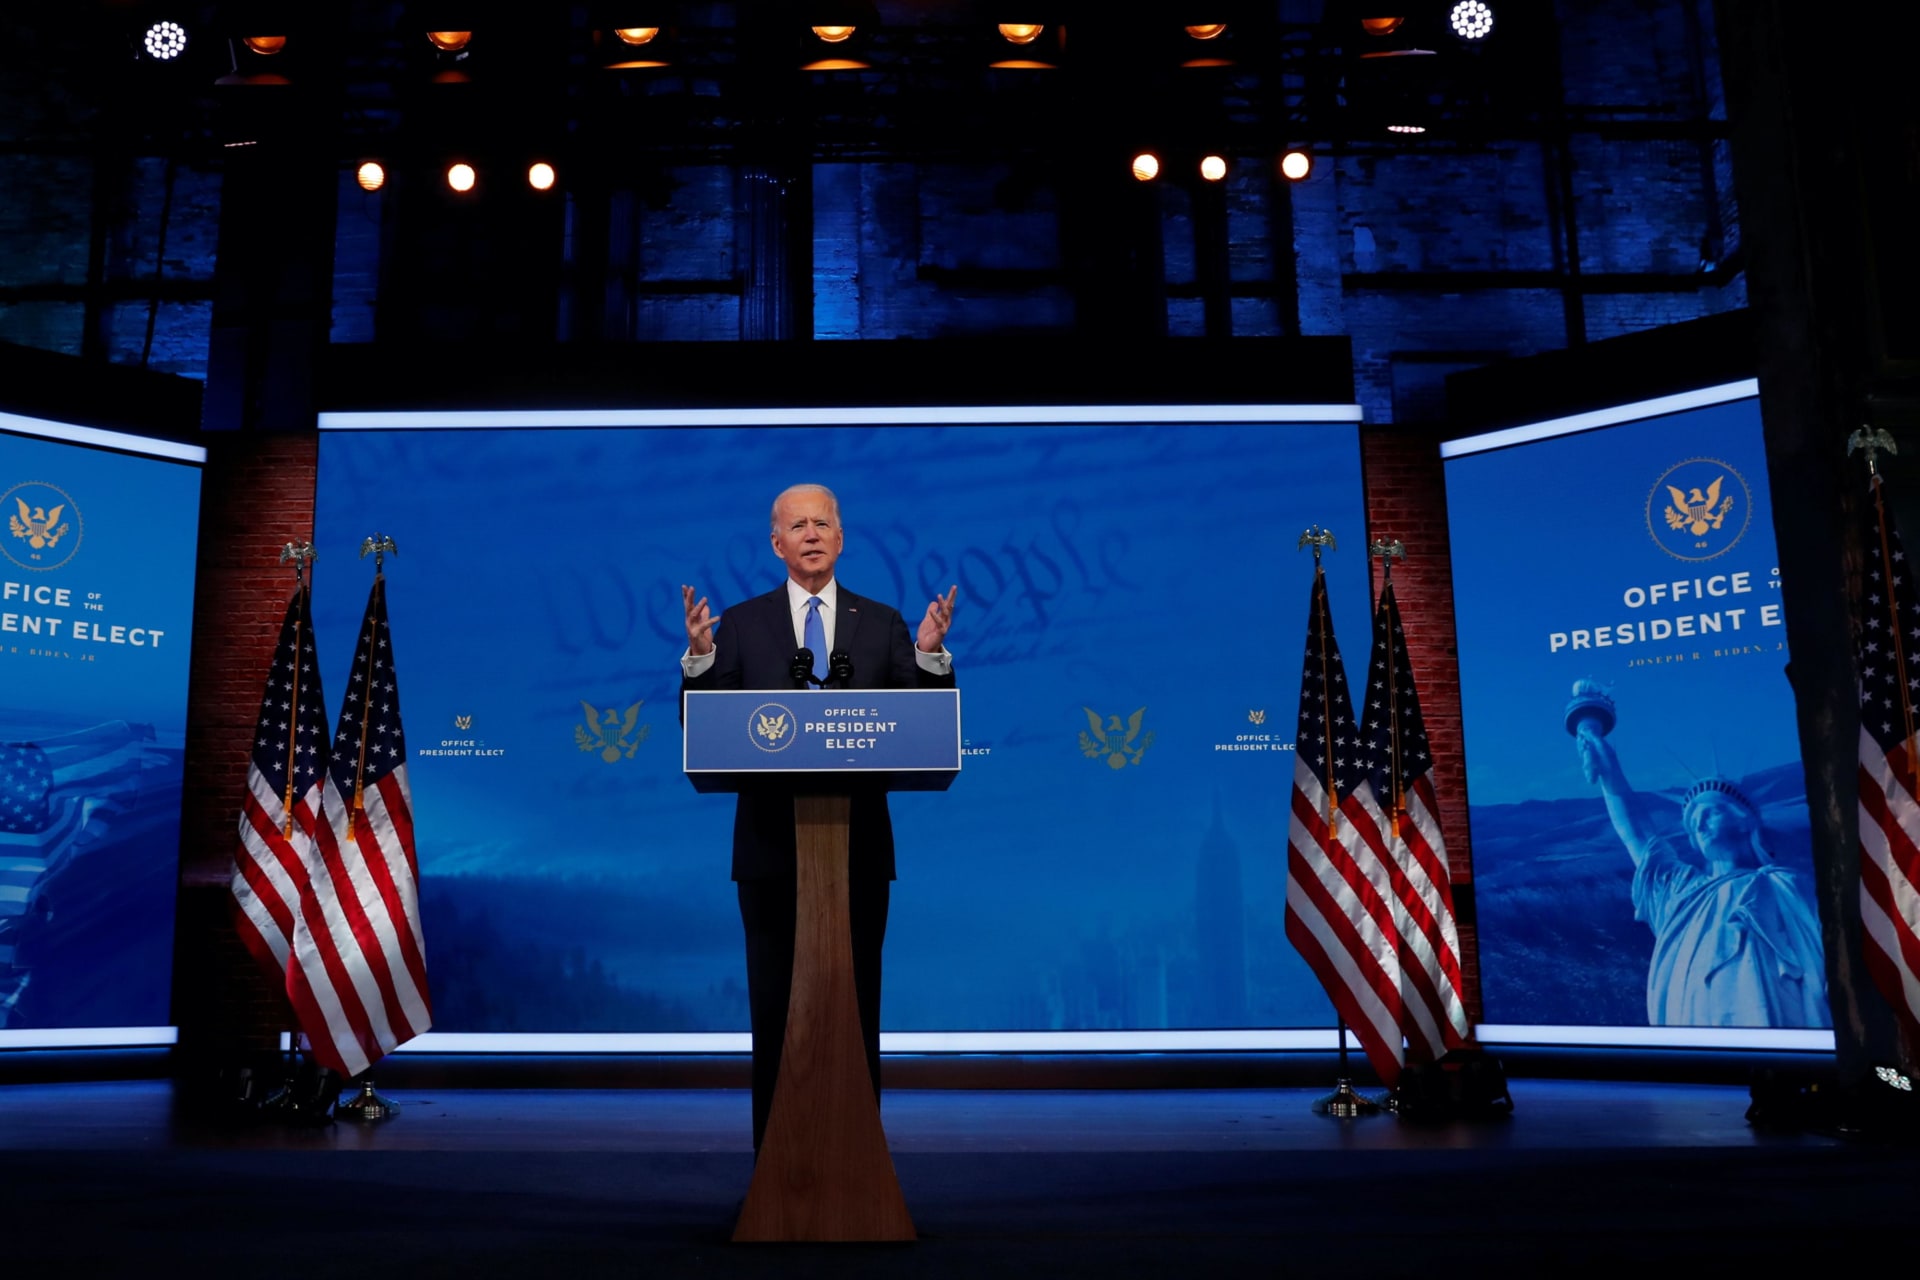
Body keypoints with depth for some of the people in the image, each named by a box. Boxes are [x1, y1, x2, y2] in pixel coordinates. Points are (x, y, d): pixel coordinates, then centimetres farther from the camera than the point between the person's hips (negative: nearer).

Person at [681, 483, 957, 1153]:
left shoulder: (881, 623, 5)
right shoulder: (741, 622, 3)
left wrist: (931, 654, -18)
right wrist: (699, 655, -19)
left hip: (858, 844, 1)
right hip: (772, 845, 0)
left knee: (858, 998, 7)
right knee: (775, 1001, 8)